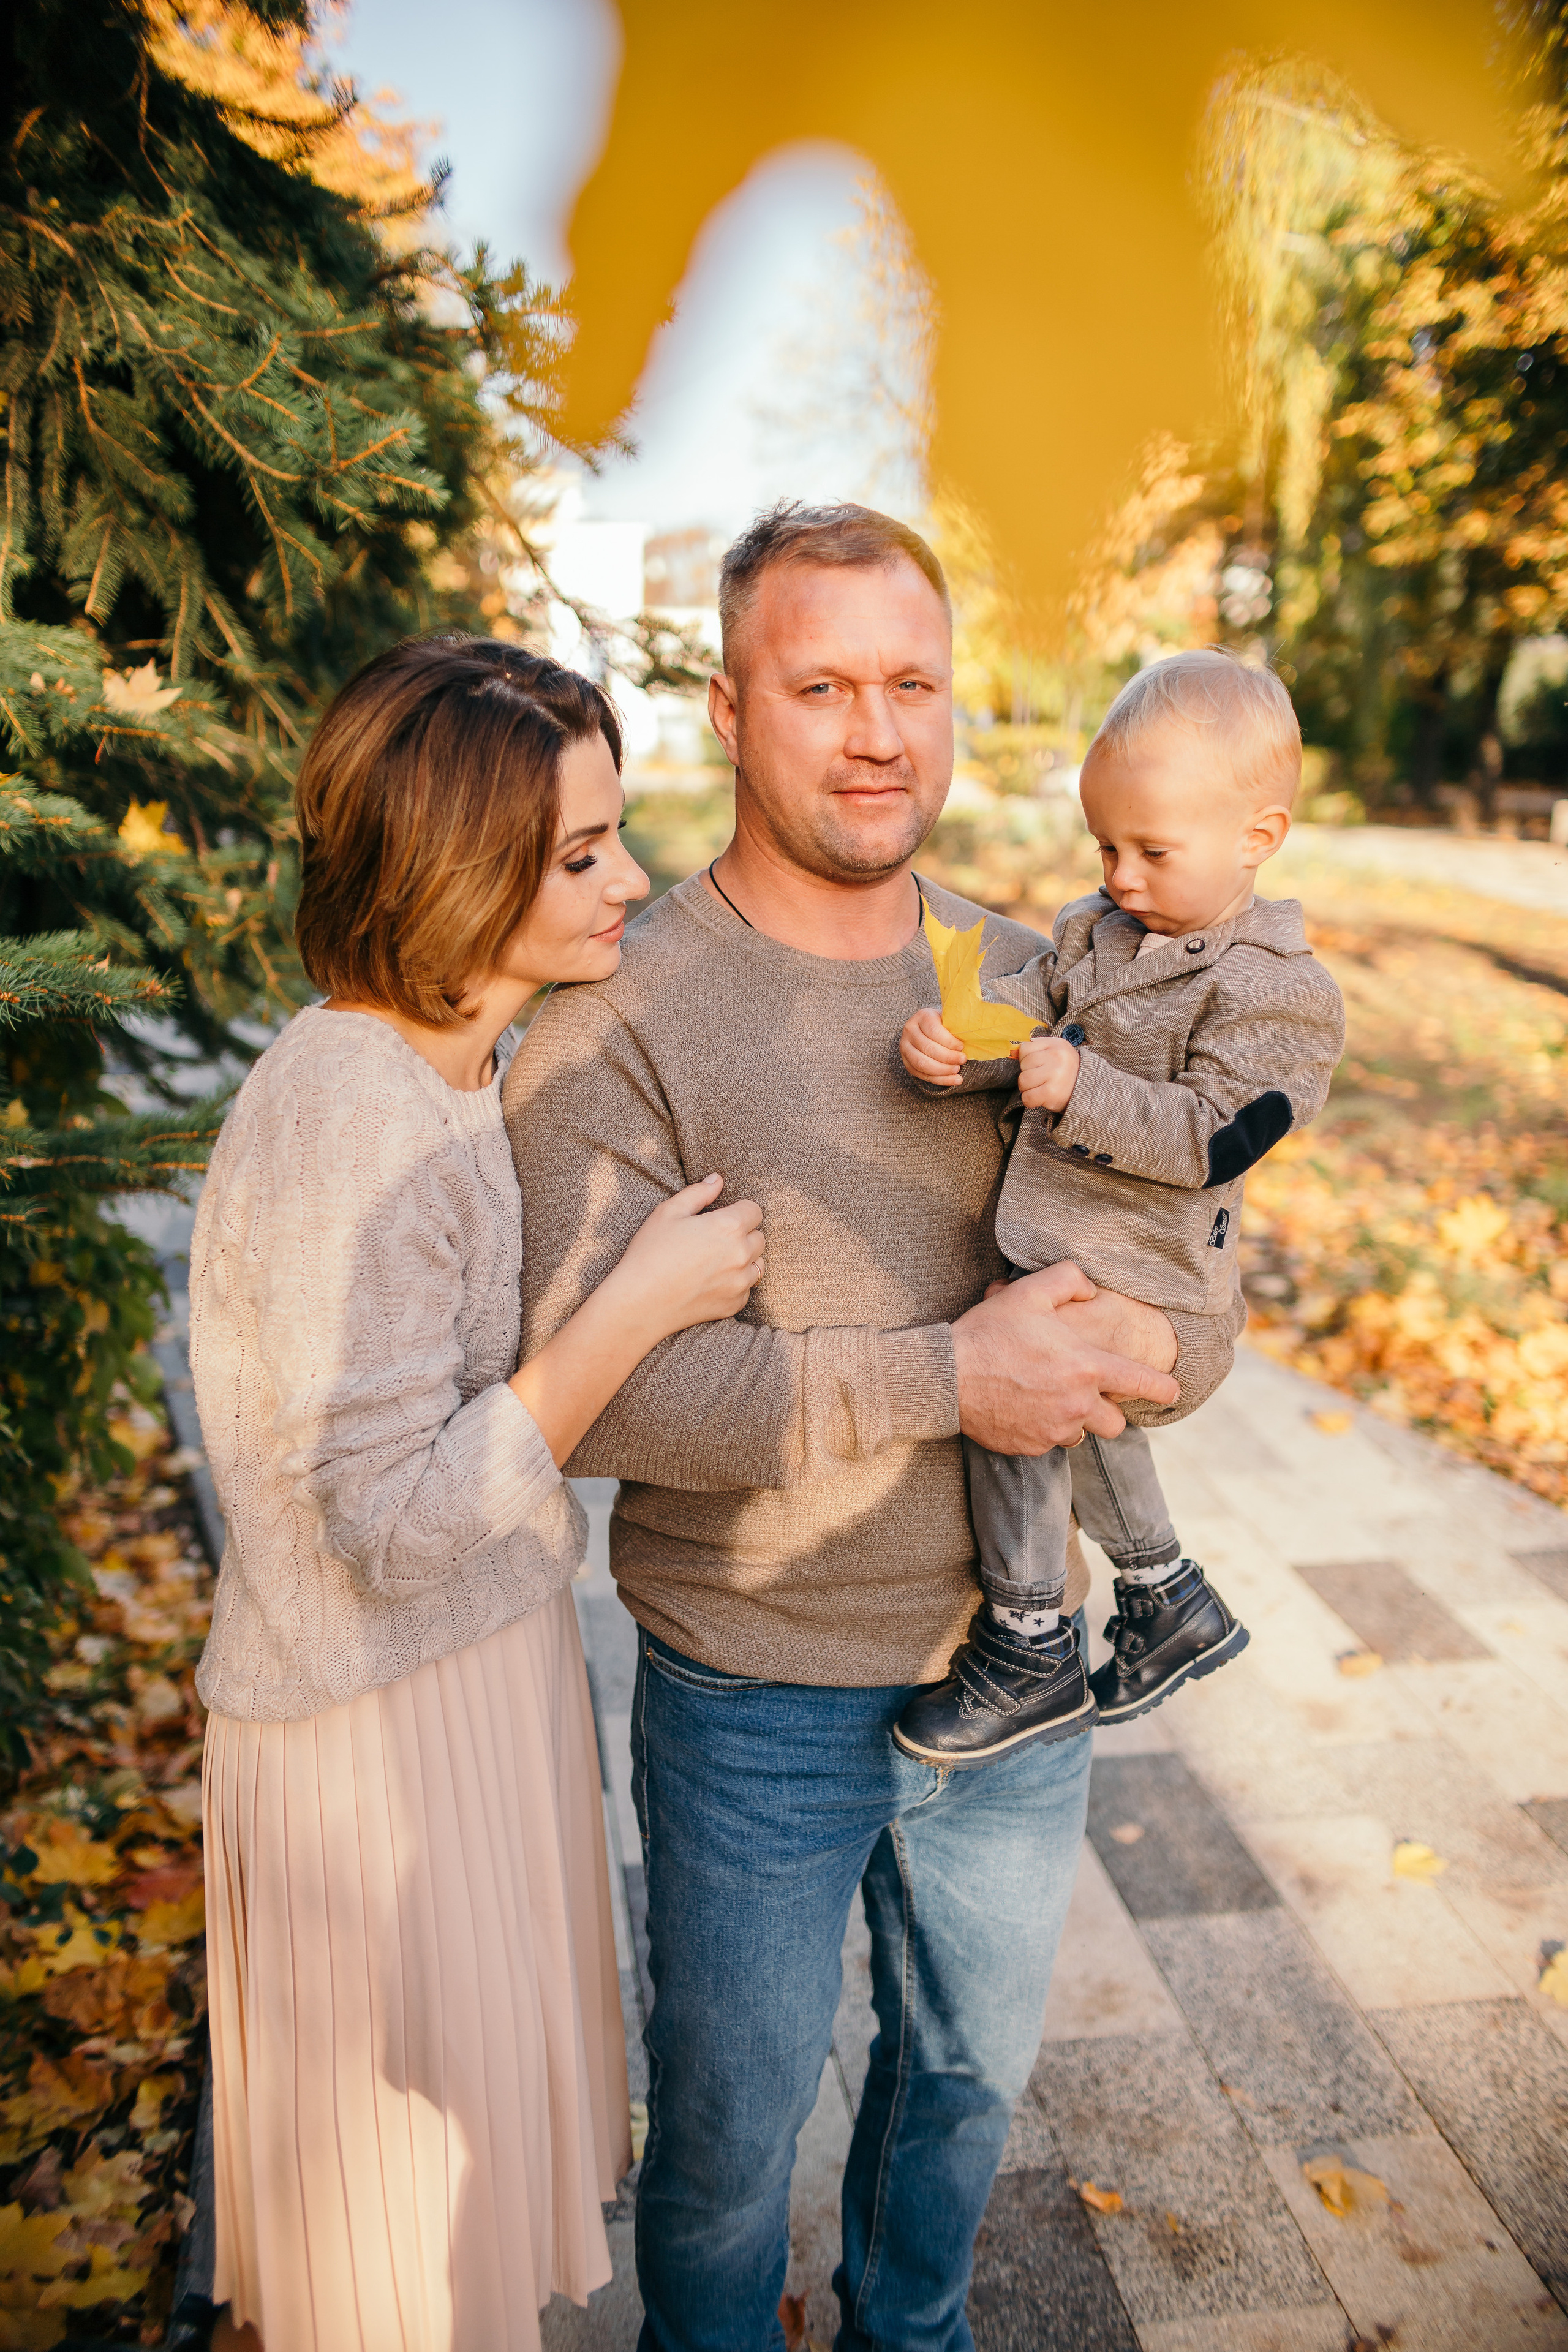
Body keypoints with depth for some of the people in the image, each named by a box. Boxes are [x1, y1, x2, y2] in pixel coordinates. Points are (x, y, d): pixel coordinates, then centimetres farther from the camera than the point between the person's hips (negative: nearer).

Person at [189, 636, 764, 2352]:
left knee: (463, 2118, 29)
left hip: (484, 1647, 9)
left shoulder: (463, 1066, 0)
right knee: (400, 2162, 16)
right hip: (374, 1716, -9)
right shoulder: (345, 1120, -28)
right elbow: (393, 1519, -28)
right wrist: (642, 1303, -26)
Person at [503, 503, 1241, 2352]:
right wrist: (941, 1380, -29)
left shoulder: (1033, 983, -1)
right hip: (756, 1707, -4)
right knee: (731, 2118, 19)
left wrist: (1143, 1347, -21)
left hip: (1018, 1672, 5)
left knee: (973, 2071, 27)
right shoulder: (618, 1017, -16)